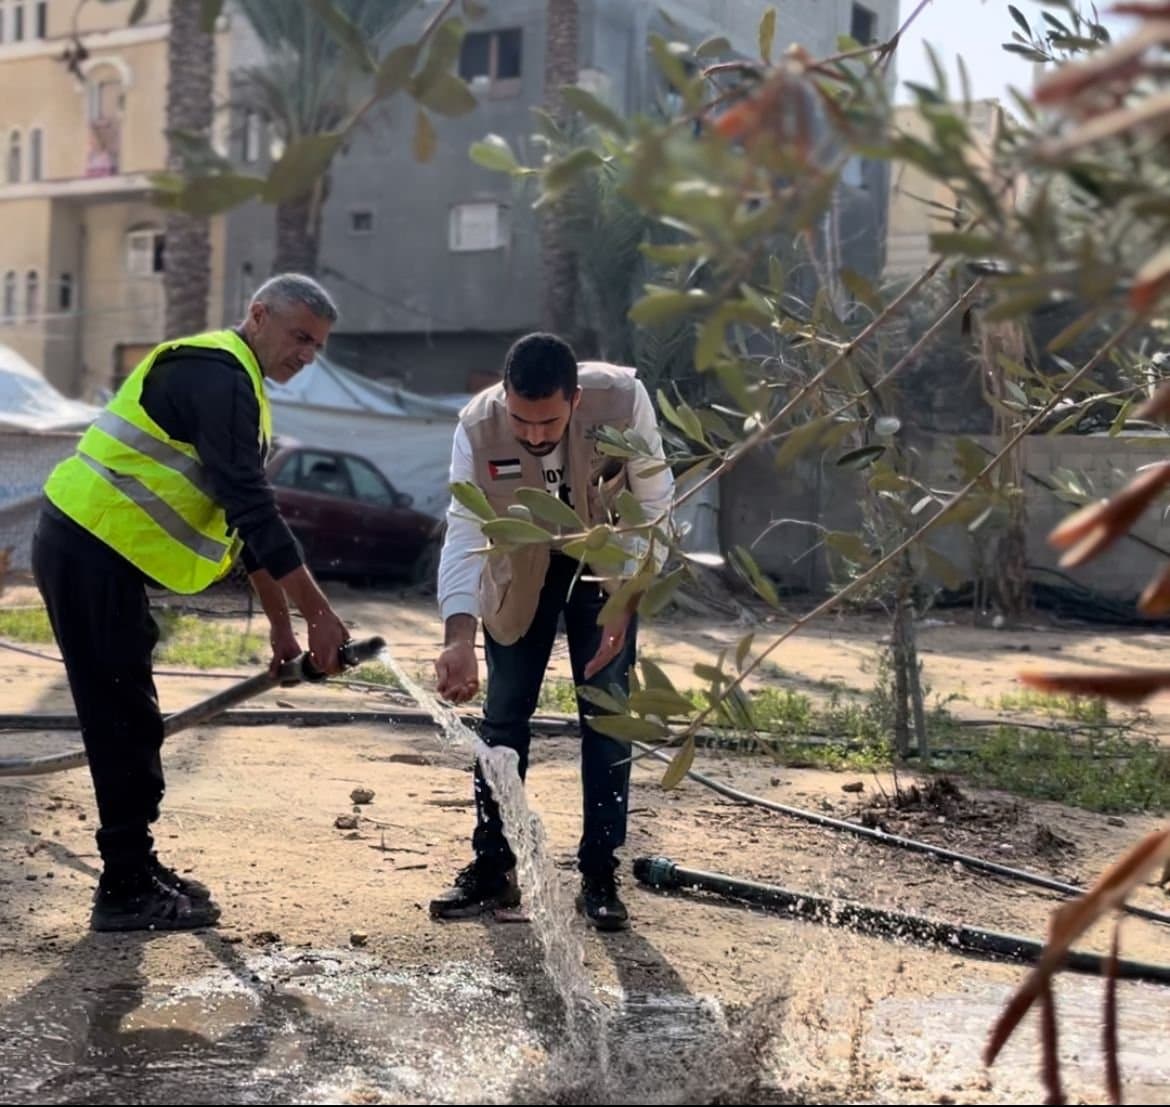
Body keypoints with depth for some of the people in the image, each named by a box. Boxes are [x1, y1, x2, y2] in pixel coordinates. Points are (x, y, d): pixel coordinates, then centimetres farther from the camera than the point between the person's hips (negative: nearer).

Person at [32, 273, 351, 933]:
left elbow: (247, 513, 22)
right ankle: (126, 890, 4)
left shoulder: (237, 386, 19)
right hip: (89, 552, -10)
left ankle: (137, 872, 26)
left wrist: (281, 625, 20)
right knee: (125, 722, -5)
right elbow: (254, 510, -23)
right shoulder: (217, 376, -15)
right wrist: (318, 614, -22)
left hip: (97, 555, 10)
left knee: (130, 720, 15)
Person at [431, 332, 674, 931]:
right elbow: (464, 532, -31)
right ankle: (491, 868, 14)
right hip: (519, 572, 1)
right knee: (504, 715, 3)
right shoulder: (478, 426, -30)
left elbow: (654, 504, -20)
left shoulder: (623, 399, -31)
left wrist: (624, 604, -23)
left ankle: (600, 876, 6)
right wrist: (459, 638, -43)